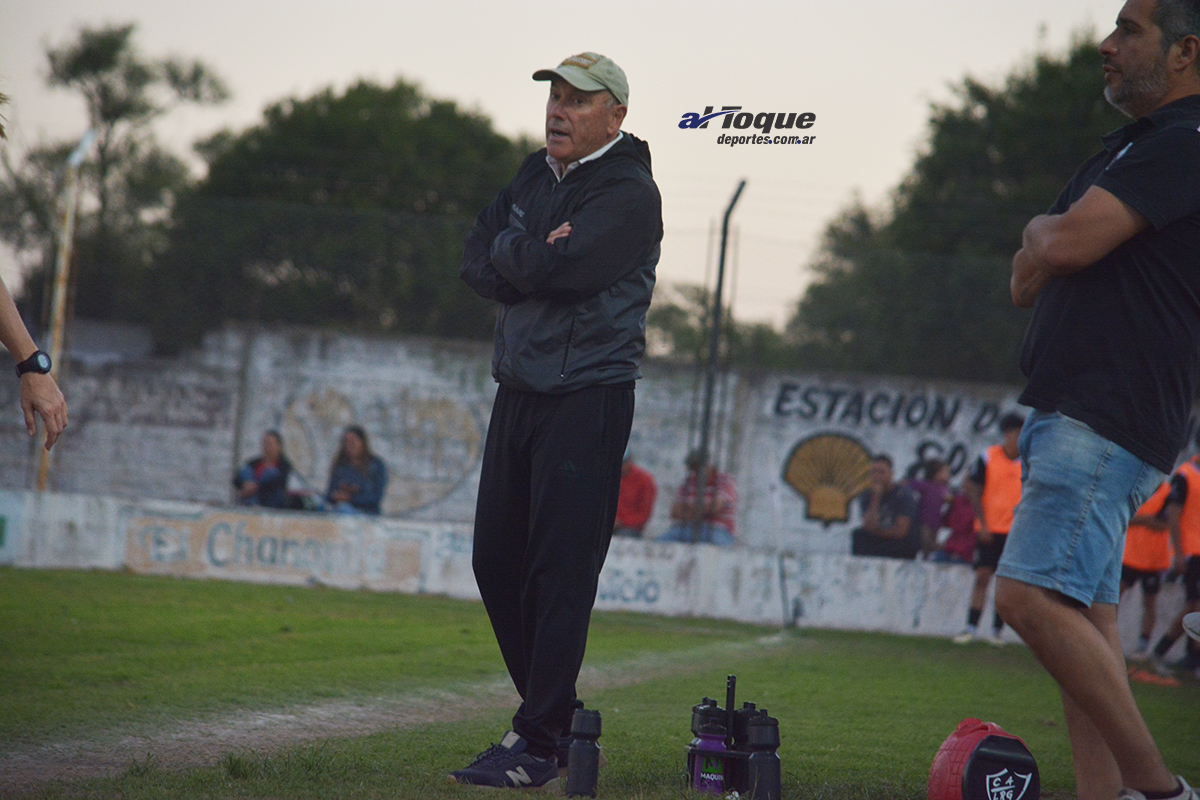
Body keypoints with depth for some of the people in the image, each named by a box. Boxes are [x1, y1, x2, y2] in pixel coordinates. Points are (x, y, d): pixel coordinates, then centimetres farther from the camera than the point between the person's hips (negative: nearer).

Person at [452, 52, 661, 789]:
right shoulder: (536, 176, 14)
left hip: (587, 400, -8)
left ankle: (539, 745, -9)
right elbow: (477, 264, 4)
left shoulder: (629, 195, -10)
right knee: (497, 560, 11)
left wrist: (514, 258, -4)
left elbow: (555, 268, -23)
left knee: (560, 575, -10)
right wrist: (534, 260, -13)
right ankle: (557, 714, 23)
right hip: (519, 390, 8)